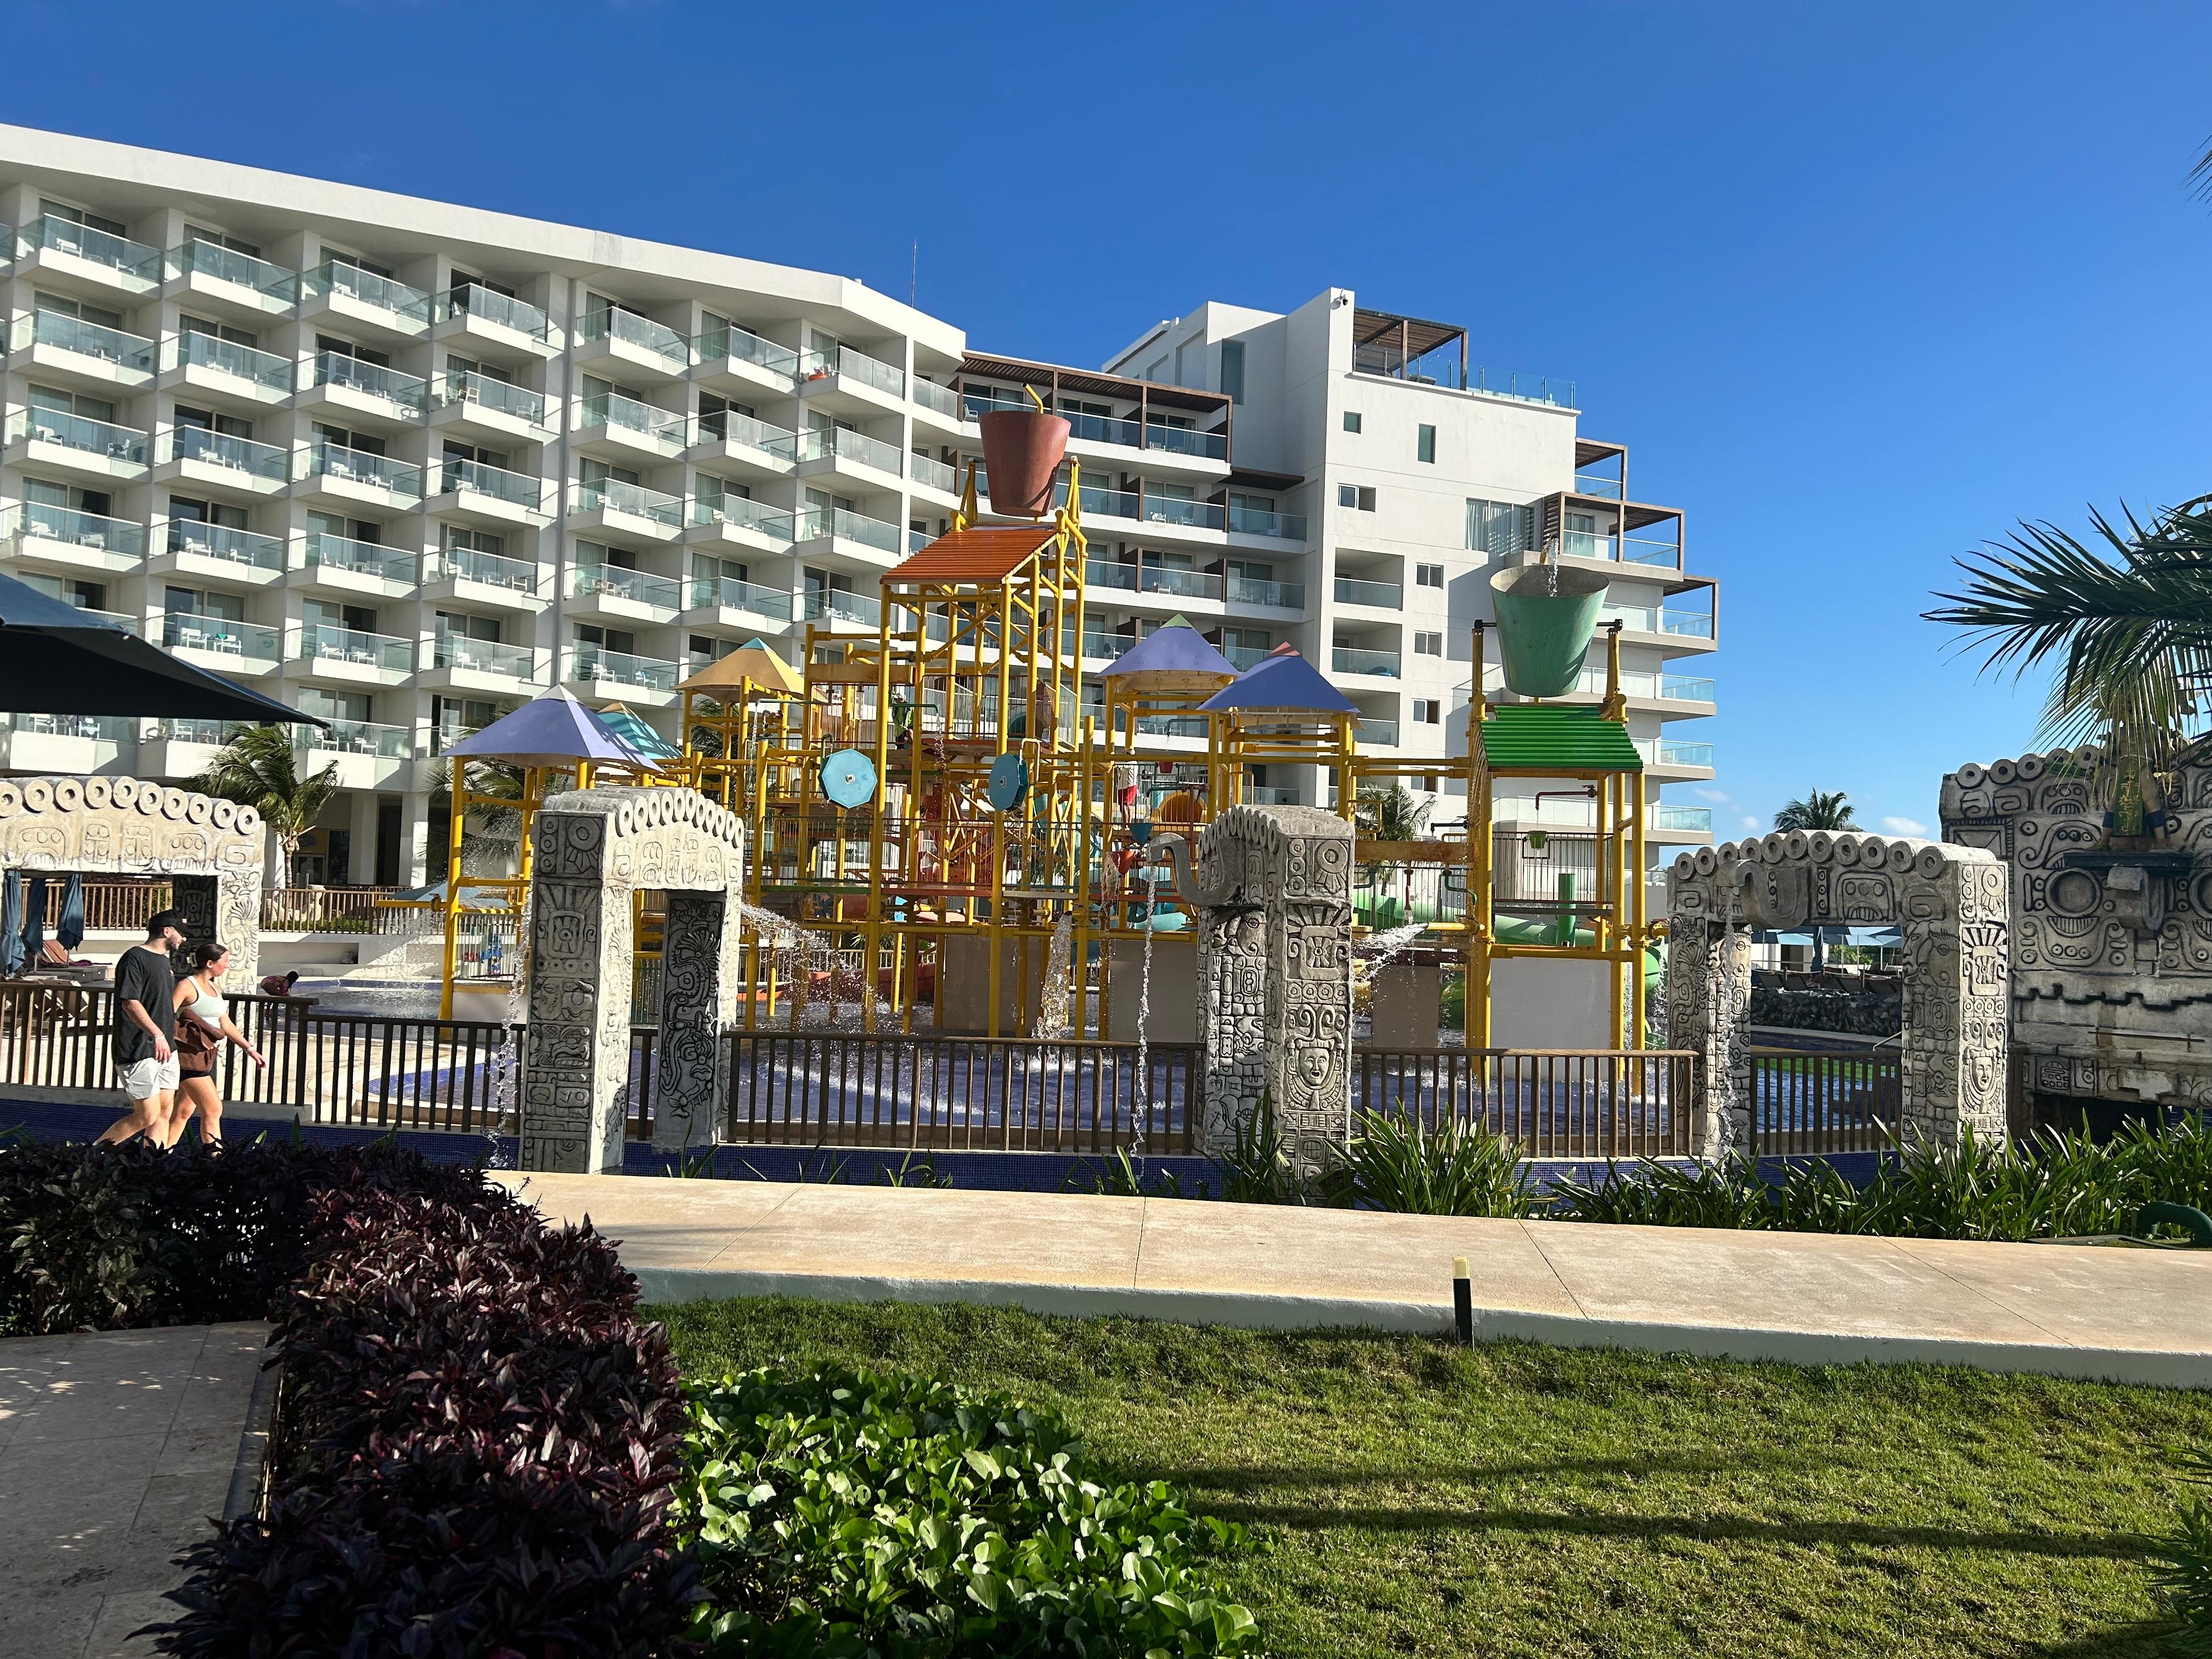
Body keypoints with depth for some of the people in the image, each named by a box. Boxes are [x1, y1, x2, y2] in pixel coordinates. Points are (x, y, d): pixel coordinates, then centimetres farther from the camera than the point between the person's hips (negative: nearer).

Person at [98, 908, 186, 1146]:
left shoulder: (166, 960, 18)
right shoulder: (135, 958, -10)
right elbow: (130, 1003, -22)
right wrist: (157, 1034, -32)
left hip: (165, 1049, 9)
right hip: (139, 1051, -9)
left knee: (164, 1113, 5)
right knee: (147, 1116, -8)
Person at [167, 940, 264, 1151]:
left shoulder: (215, 987, 15)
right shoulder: (187, 986, -11)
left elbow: (226, 1024, 20)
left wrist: (250, 1049, 18)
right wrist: (193, 1036, -25)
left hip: (205, 1056, 9)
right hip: (189, 1055, -9)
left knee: (183, 1112, 11)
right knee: (213, 1110, -10)